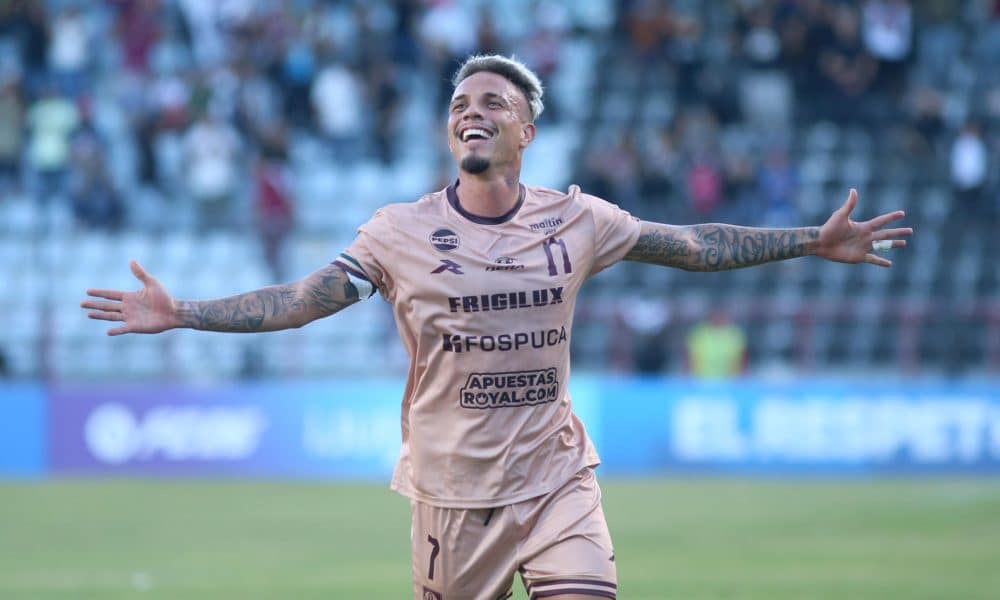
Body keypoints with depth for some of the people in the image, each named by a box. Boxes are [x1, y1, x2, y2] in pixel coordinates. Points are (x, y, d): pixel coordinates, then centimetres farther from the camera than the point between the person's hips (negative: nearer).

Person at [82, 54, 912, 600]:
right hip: (451, 489, -1)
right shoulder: (402, 233, -3)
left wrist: (811, 243, 4)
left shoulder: (575, 222, 2)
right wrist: (184, 315, -17)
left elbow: (693, 246, 8)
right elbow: (301, 300, -6)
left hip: (556, 479, 1)